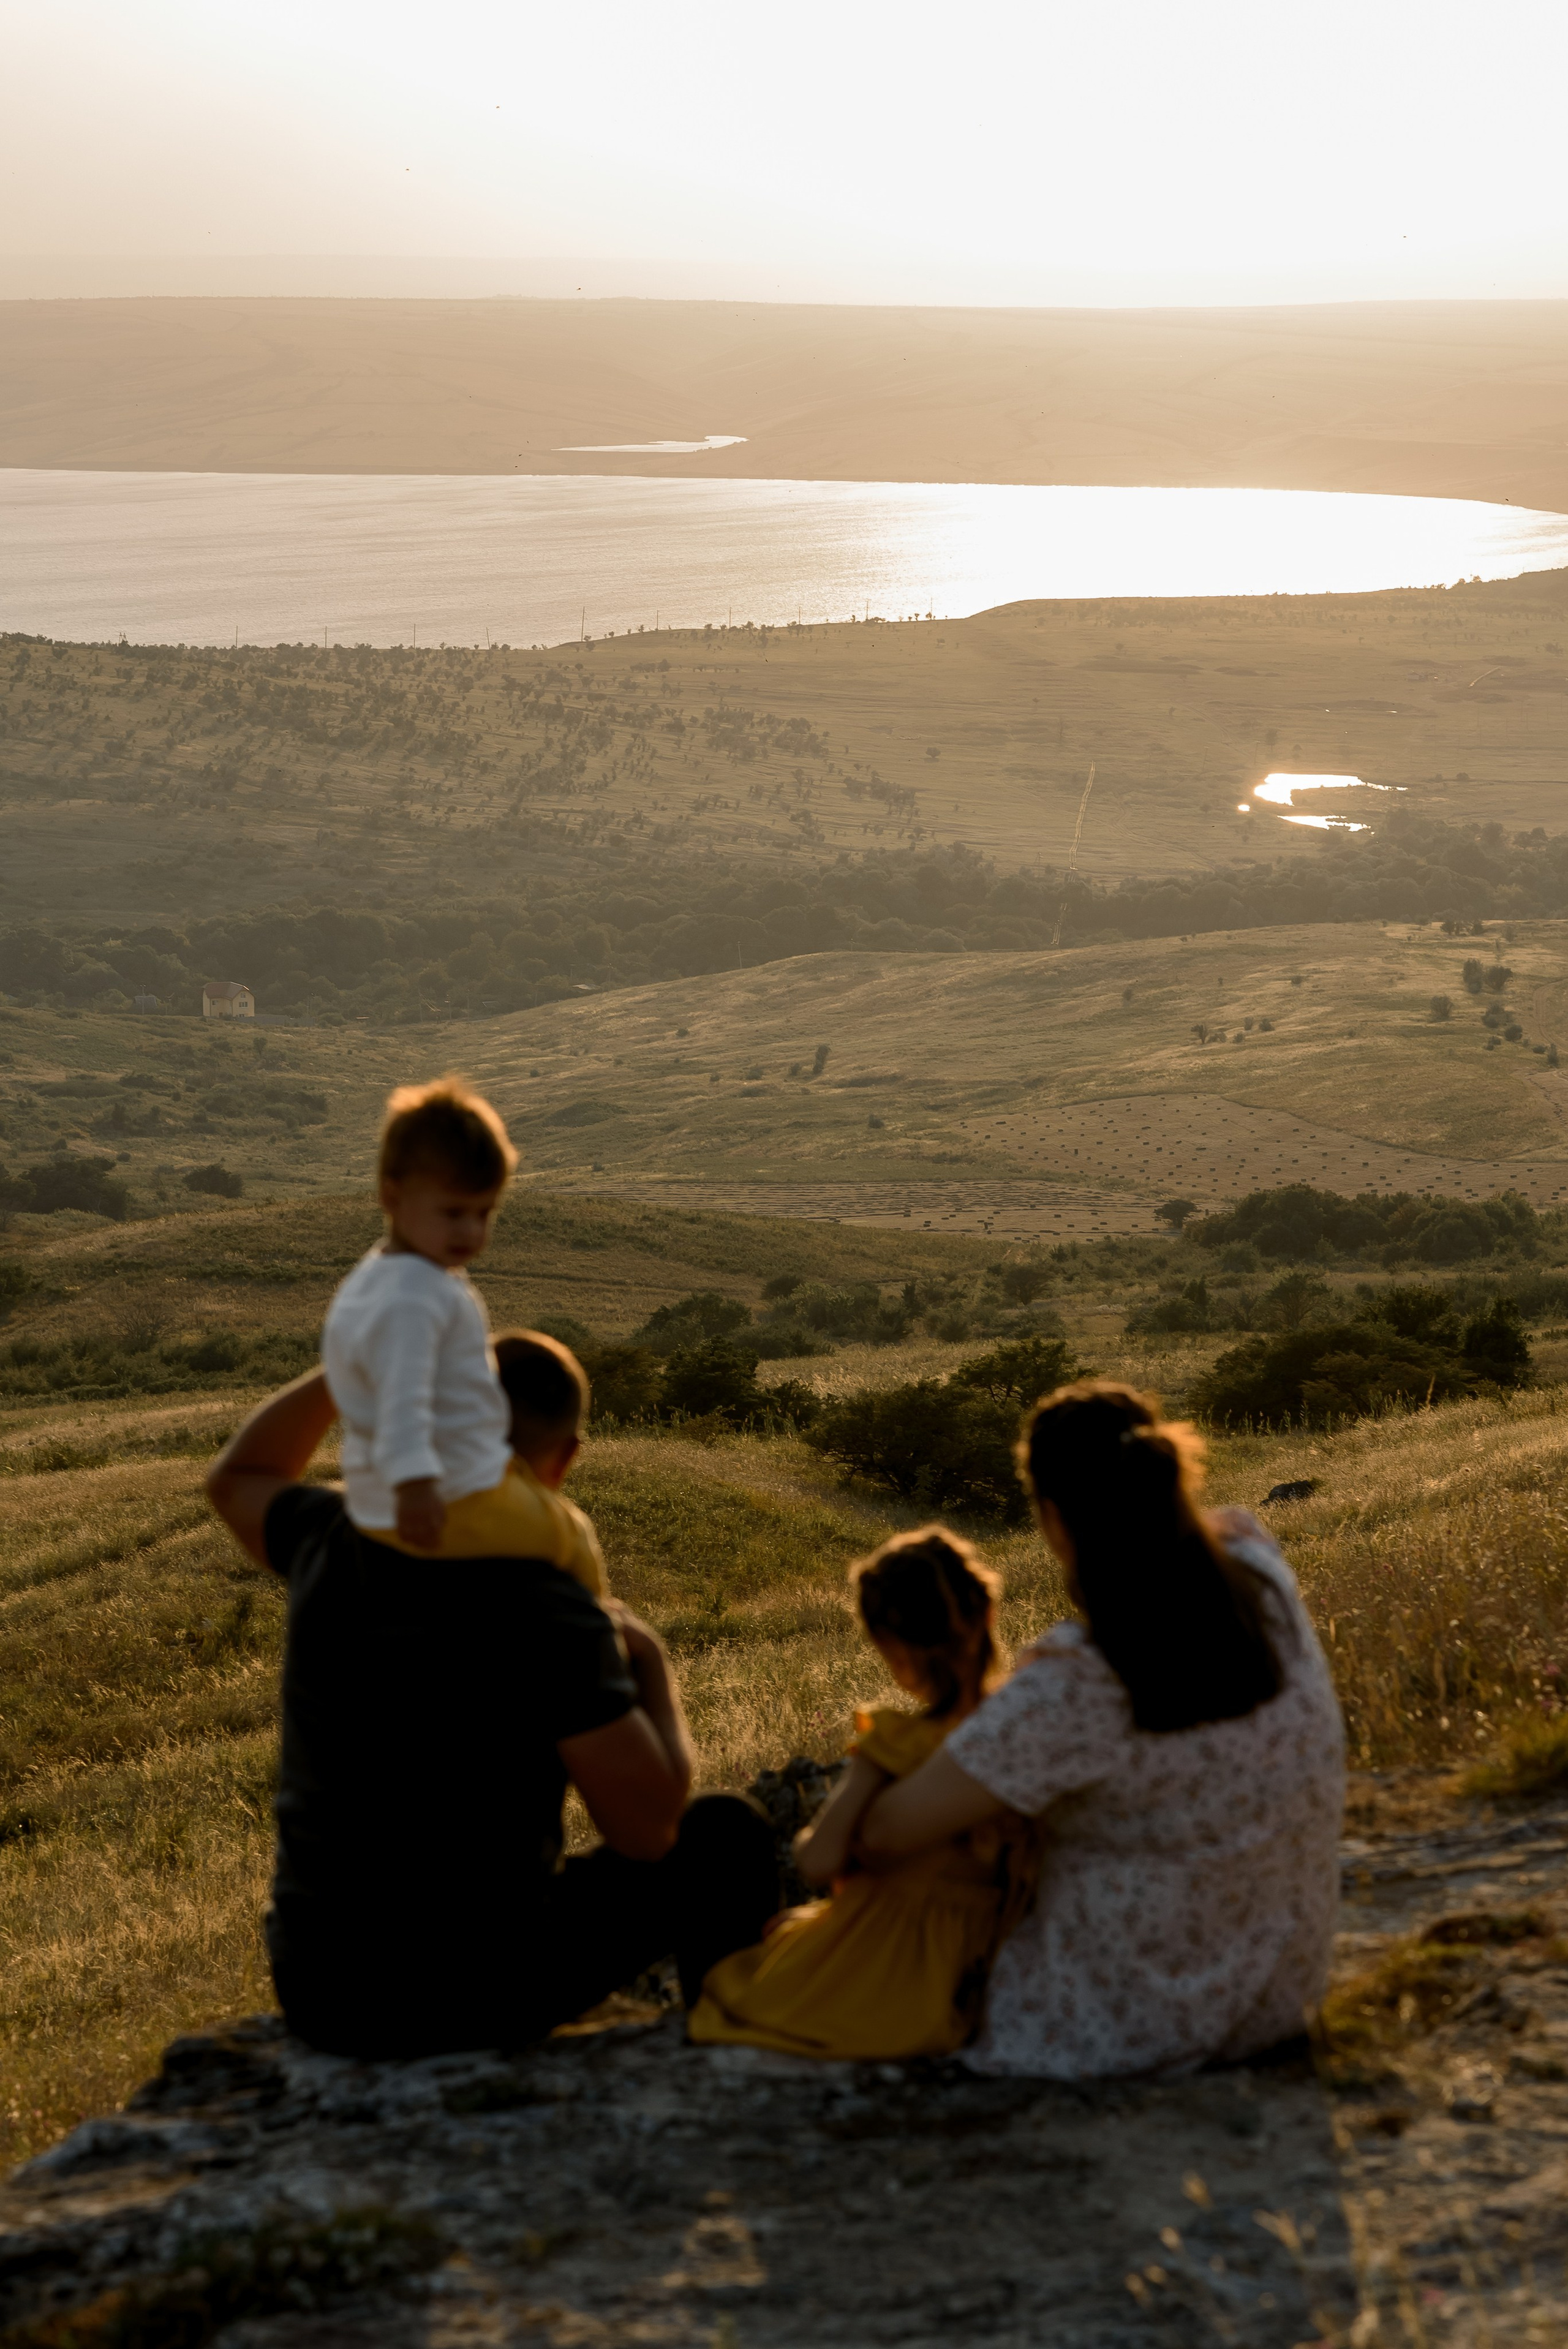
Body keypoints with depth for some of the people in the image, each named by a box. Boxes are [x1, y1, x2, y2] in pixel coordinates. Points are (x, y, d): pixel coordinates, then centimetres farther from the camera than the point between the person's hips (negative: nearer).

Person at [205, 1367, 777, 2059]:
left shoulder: (334, 1541, -3)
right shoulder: (547, 1611, -19)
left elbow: (235, 1479, 22)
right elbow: (649, 1828, -15)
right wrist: (651, 1666, 1)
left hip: (318, 1999, 5)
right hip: (484, 1996, -5)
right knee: (724, 1835, 15)